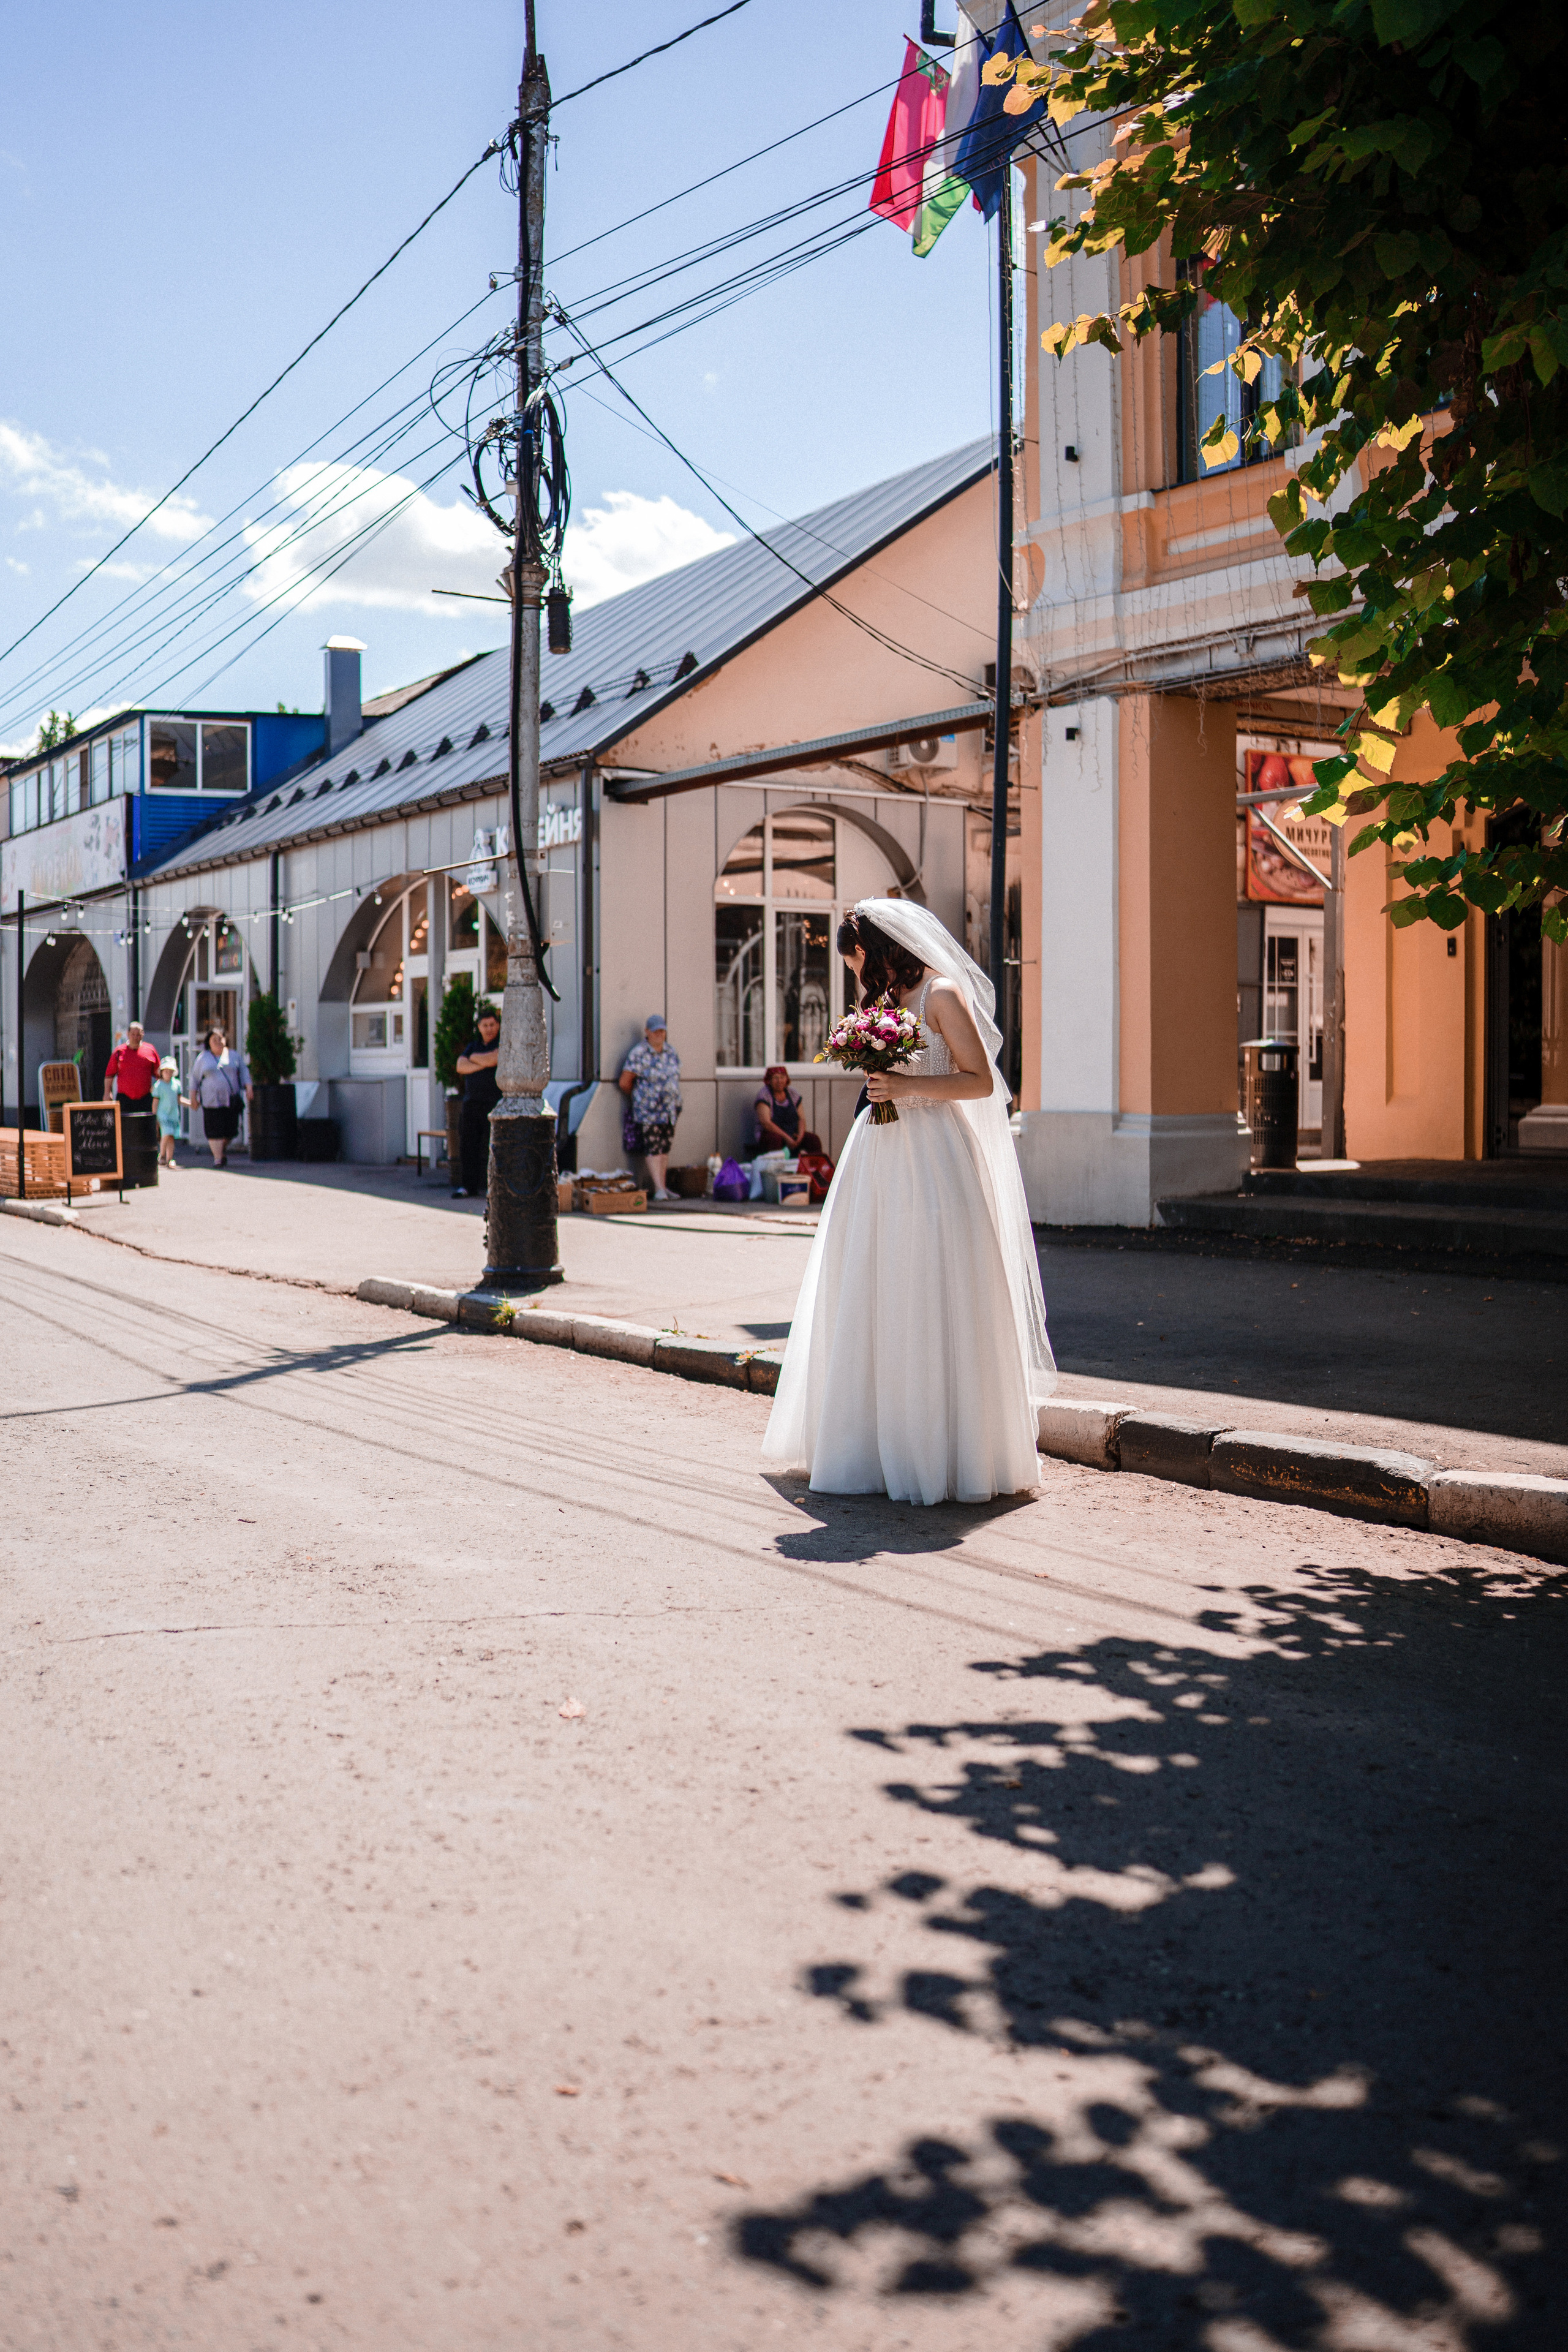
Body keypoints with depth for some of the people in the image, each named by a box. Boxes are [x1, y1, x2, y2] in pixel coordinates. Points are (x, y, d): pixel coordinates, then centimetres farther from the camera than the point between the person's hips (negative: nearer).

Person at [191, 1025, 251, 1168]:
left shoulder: (234, 1056, 12)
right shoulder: (203, 1058, 10)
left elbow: (244, 1073, 14)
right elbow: (195, 1078, 15)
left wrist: (248, 1088, 0)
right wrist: (193, 1096, 10)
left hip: (231, 1101, 1)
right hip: (211, 1101, -1)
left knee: (231, 1130, 1)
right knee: (215, 1131, -8)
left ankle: (222, 1149, 30)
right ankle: (218, 1158, -3)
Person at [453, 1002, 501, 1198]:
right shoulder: (473, 1045, 18)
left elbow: (492, 1059, -16)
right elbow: (461, 1066, 3)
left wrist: (474, 1057, 2)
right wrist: (483, 1064, -11)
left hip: (495, 1102, -5)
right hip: (472, 1101, 5)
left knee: (493, 1144, -10)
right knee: (469, 1143, 3)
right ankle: (469, 1186, 8)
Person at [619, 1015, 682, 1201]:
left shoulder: (671, 1051, 9)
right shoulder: (639, 1053, -10)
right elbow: (625, 1083, -7)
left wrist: (677, 1104, 16)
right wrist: (638, 1097, 8)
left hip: (669, 1109, 6)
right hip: (648, 1111, -6)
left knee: (665, 1148, 8)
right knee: (653, 1148, -9)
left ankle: (662, 1187, 14)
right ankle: (658, 1189, -11)